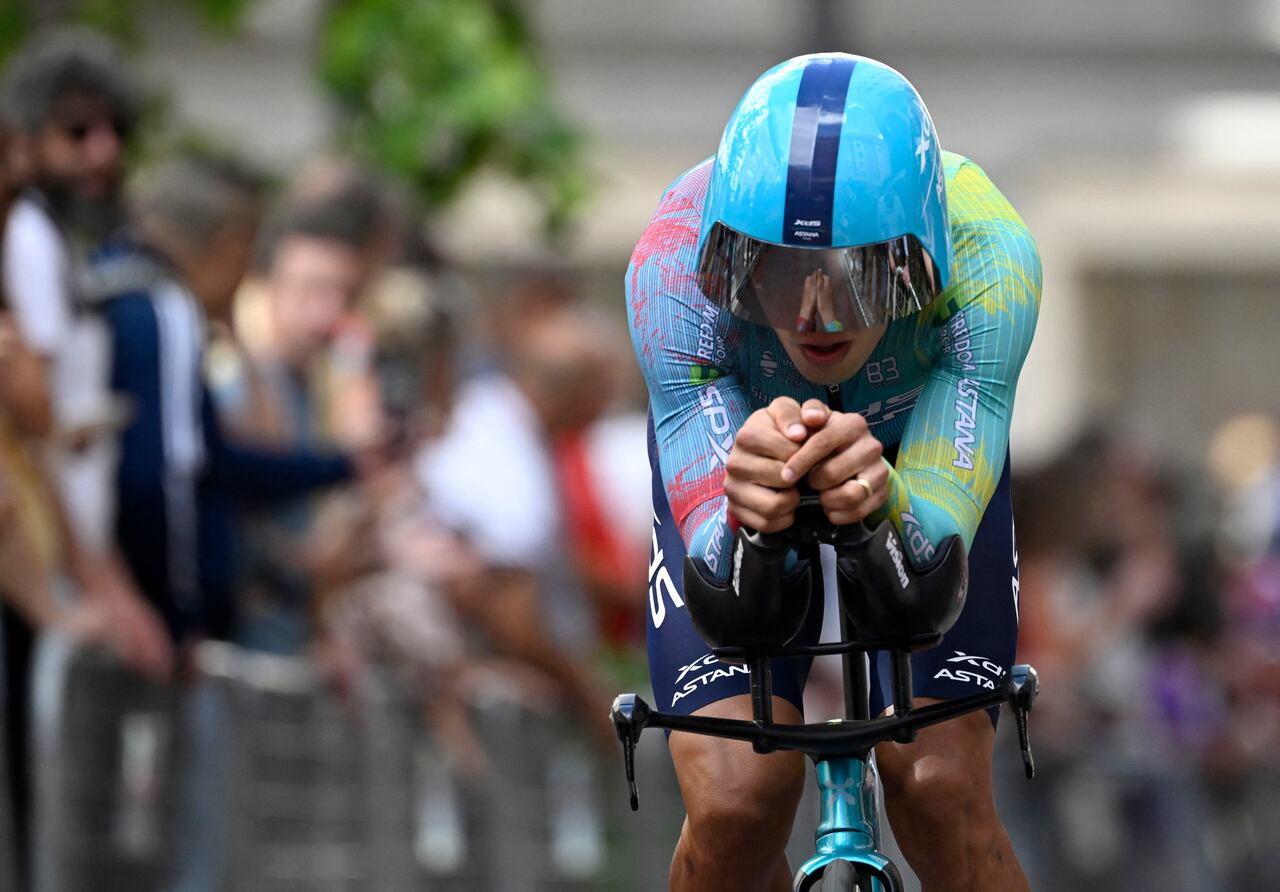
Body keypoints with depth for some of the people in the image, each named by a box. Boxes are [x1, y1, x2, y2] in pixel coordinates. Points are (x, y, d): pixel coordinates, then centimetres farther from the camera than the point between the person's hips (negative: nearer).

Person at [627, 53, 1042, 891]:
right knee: (737, 803, -18)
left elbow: (933, 554, -42)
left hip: (921, 468, 0)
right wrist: (744, 517, -63)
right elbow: (723, 582, -40)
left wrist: (883, 507, -65)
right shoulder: (674, 267, -37)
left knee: (939, 790, -18)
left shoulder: (990, 262, -38)